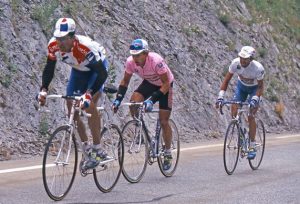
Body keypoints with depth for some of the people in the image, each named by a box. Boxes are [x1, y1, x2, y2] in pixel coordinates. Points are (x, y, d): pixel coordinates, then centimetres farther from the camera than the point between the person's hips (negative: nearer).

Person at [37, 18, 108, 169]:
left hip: (98, 67, -6)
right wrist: (43, 89, -23)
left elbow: (102, 73, -38)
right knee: (71, 106, -1)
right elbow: (49, 69, -9)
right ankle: (87, 149, 11)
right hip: (78, 70, 6)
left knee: (89, 105, -22)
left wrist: (89, 94, -48)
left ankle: (97, 151, -13)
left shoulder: (86, 47, -41)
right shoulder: (53, 46, -26)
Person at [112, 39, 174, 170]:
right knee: (133, 102, -24)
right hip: (149, 83, 4)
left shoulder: (156, 61, -37)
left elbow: (166, 84, -33)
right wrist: (118, 99, -22)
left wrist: (152, 100, -43)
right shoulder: (131, 62, -23)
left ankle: (168, 153, 13)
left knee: (163, 121, -6)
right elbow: (125, 81, -8)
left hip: (165, 85, -4)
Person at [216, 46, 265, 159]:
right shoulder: (235, 63, -26)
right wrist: (220, 97, -28)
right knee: (234, 110, -16)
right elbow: (226, 80, -18)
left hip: (254, 88, -4)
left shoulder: (258, 68, -34)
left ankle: (252, 147, -8)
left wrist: (254, 100, -39)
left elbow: (260, 86, -24)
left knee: (250, 116, -16)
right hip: (241, 86, 4)